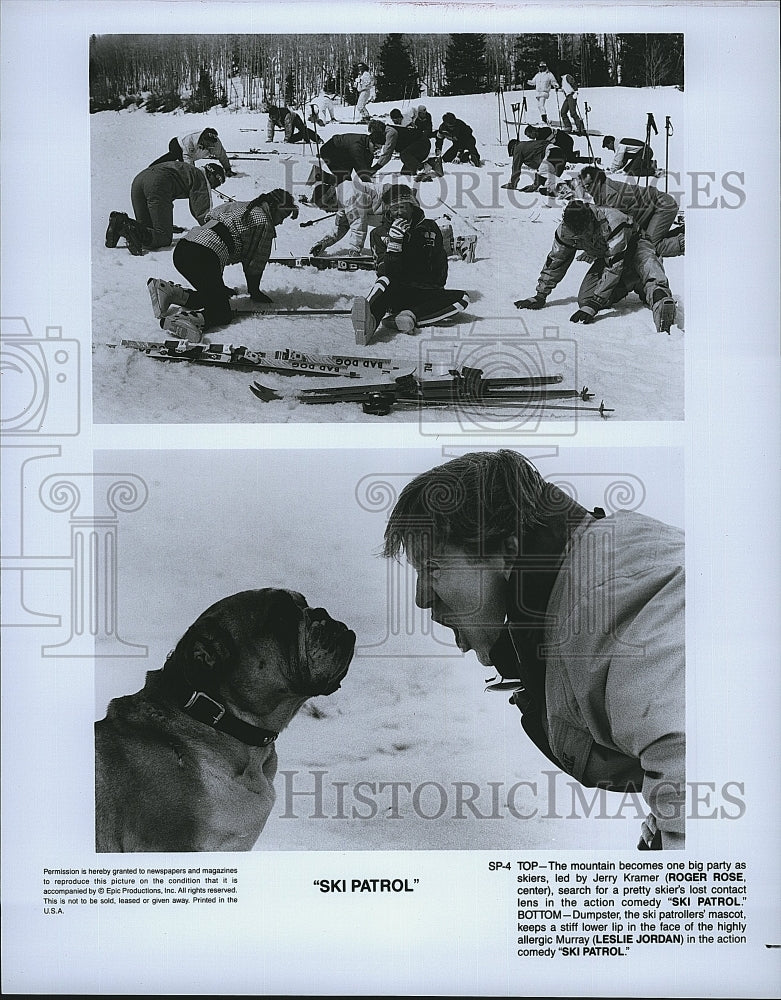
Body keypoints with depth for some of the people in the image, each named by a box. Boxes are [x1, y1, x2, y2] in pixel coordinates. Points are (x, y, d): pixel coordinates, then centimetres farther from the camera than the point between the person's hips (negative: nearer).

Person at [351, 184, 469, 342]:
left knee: (462, 298, -23)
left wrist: (434, 290, 2)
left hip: (425, 296, 3)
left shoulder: (430, 228, 12)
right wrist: (394, 244, -19)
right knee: (386, 280, -36)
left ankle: (410, 317, -42)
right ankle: (368, 323, -66)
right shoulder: (379, 234, 7)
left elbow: (440, 266, 16)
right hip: (395, 296, -3)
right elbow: (384, 273, -7)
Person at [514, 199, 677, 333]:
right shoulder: (566, 229, -22)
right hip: (603, 257, 6)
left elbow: (614, 266, -40)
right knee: (584, 299, -15)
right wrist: (540, 296, -3)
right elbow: (555, 261, -5)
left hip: (633, 247, -5)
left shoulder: (611, 222, -39)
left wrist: (593, 305, -43)